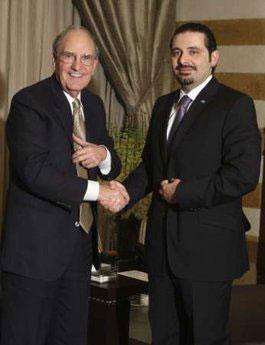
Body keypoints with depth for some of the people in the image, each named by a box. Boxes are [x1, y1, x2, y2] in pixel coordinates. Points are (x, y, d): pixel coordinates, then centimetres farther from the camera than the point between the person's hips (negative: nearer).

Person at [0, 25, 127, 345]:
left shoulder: (94, 104, 12)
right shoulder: (29, 102, -11)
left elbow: (112, 168, 15)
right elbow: (34, 171, -21)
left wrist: (103, 155, -10)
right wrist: (97, 191, -19)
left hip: (80, 243, 7)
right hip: (36, 244, -7)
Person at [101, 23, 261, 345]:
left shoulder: (235, 105, -8)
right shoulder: (163, 105, 15)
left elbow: (243, 174, -18)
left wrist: (182, 193, -15)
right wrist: (126, 191, -1)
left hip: (207, 247, -7)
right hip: (162, 244, 7)